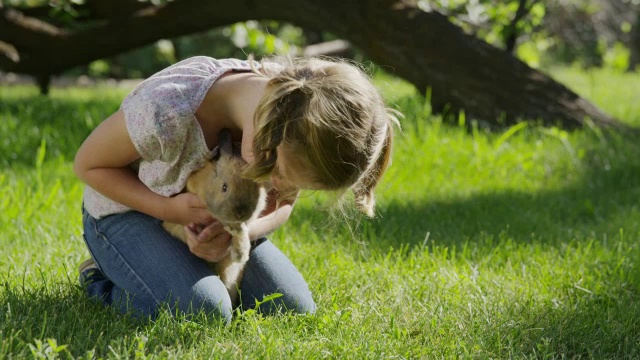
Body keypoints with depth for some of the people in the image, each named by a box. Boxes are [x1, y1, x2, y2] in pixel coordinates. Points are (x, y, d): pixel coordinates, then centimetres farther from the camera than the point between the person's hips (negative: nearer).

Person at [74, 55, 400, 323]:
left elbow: (280, 204, -5)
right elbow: (88, 164, -20)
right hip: (126, 209, -5)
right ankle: (101, 280, 2)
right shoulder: (166, 111, -41)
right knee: (206, 314, -29)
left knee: (295, 307, -7)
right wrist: (169, 209, -31)